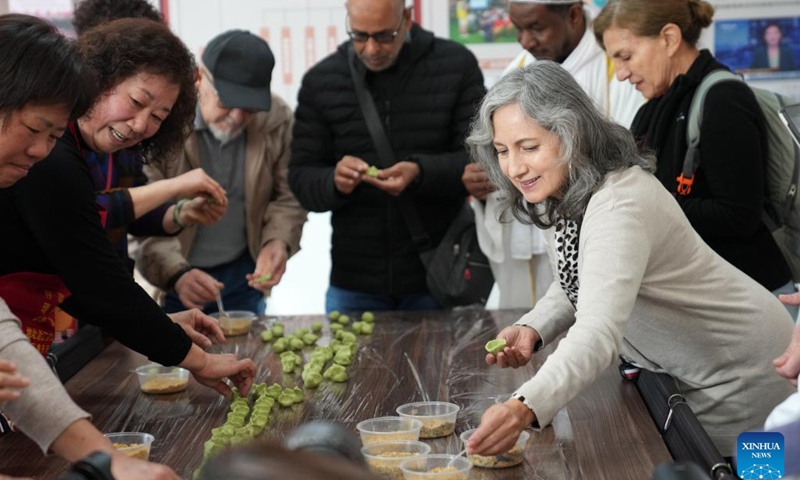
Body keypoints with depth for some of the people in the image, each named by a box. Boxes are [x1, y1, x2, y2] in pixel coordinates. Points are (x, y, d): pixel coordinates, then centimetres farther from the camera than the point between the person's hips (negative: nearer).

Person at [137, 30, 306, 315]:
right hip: (166, 283, -3)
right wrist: (175, 274, -32)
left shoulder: (277, 120, -6)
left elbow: (288, 197, 5)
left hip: (243, 277, 3)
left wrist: (278, 241, -14)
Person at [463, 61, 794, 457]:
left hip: (742, 375, -8)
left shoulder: (619, 207, -35)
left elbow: (599, 335, -48)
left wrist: (524, 408, -63)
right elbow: (576, 284, 7)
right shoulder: (564, 191, -6)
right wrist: (532, 329, -14)